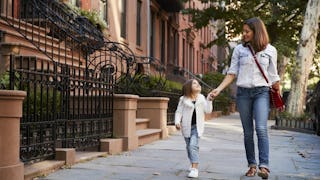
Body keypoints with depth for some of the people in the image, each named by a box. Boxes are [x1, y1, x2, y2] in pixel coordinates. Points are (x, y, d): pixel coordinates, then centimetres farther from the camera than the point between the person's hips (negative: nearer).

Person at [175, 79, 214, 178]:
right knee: (189, 146, 12)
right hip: (186, 126, 1)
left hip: (197, 126, -1)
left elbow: (207, 110, 1)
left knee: (193, 145, -18)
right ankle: (193, 164, 34)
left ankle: (194, 168, -21)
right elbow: (179, 112, 1)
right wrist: (177, 122, -14)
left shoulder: (201, 98, 6)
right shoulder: (183, 99, 0)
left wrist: (209, 100, -11)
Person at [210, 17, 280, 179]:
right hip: (243, 92, 2)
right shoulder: (239, 49, 5)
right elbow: (232, 73, 5)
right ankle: (252, 165, 14)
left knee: (261, 128, -18)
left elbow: (273, 75, 8)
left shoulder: (270, 50, 3)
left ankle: (264, 166, -21)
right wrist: (219, 89, -6)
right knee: (247, 132, 5)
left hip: (261, 92, -2)